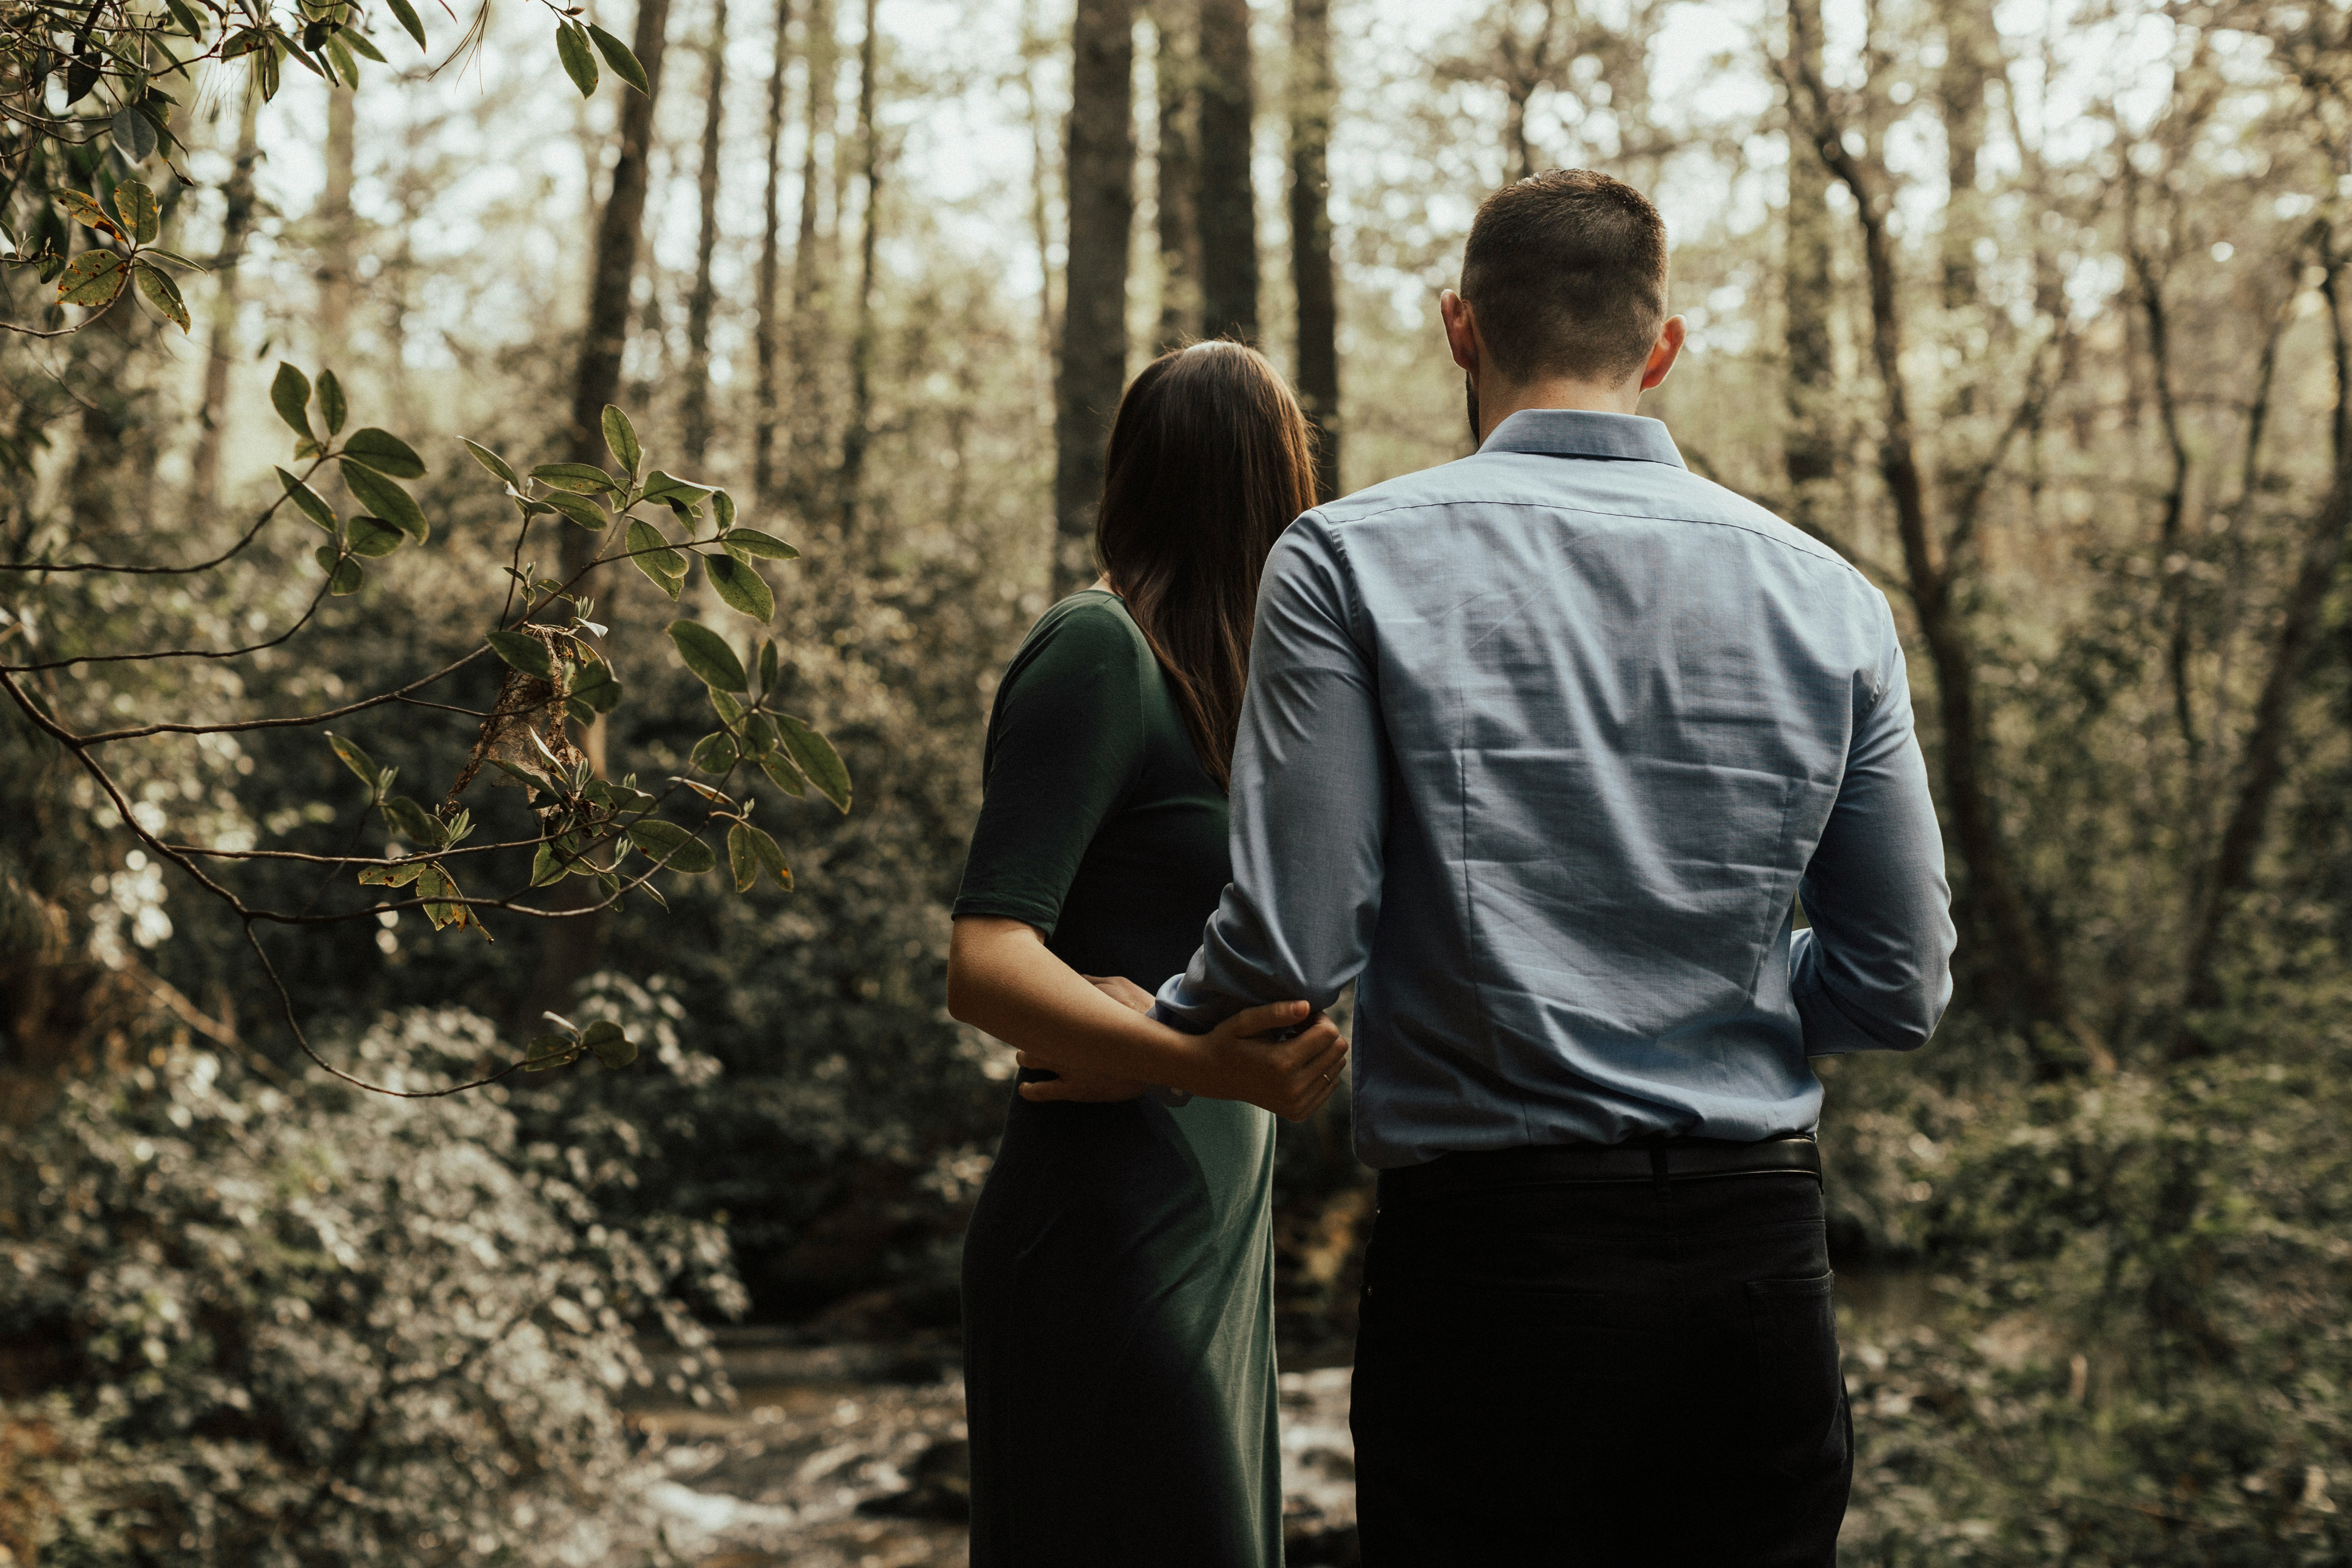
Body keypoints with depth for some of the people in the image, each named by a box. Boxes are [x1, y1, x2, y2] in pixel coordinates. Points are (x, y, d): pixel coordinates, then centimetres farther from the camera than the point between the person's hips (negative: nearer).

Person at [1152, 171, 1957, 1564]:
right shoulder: (1828, 596, 5)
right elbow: (1903, 988, 7)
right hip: (1763, 1262, 3)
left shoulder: (1350, 560, -5)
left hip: (1493, 1253, -3)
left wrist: (1140, 1041, 10)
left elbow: (1294, 945, -11)